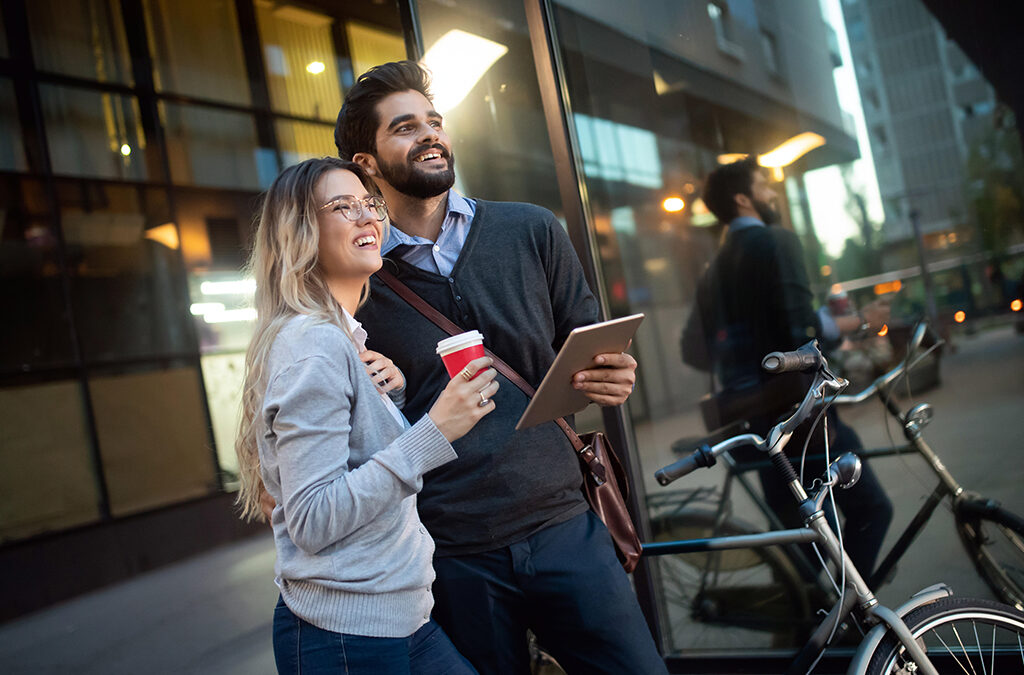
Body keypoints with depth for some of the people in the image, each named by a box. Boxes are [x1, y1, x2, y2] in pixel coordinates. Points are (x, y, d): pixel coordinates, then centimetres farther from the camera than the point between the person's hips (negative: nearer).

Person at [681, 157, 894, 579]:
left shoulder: (714, 268, 19)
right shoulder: (774, 240, -5)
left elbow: (692, 350, 17)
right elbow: (802, 328, -17)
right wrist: (861, 321, -2)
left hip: (742, 416, 8)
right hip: (792, 408, -8)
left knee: (801, 529, 15)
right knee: (870, 509, 0)